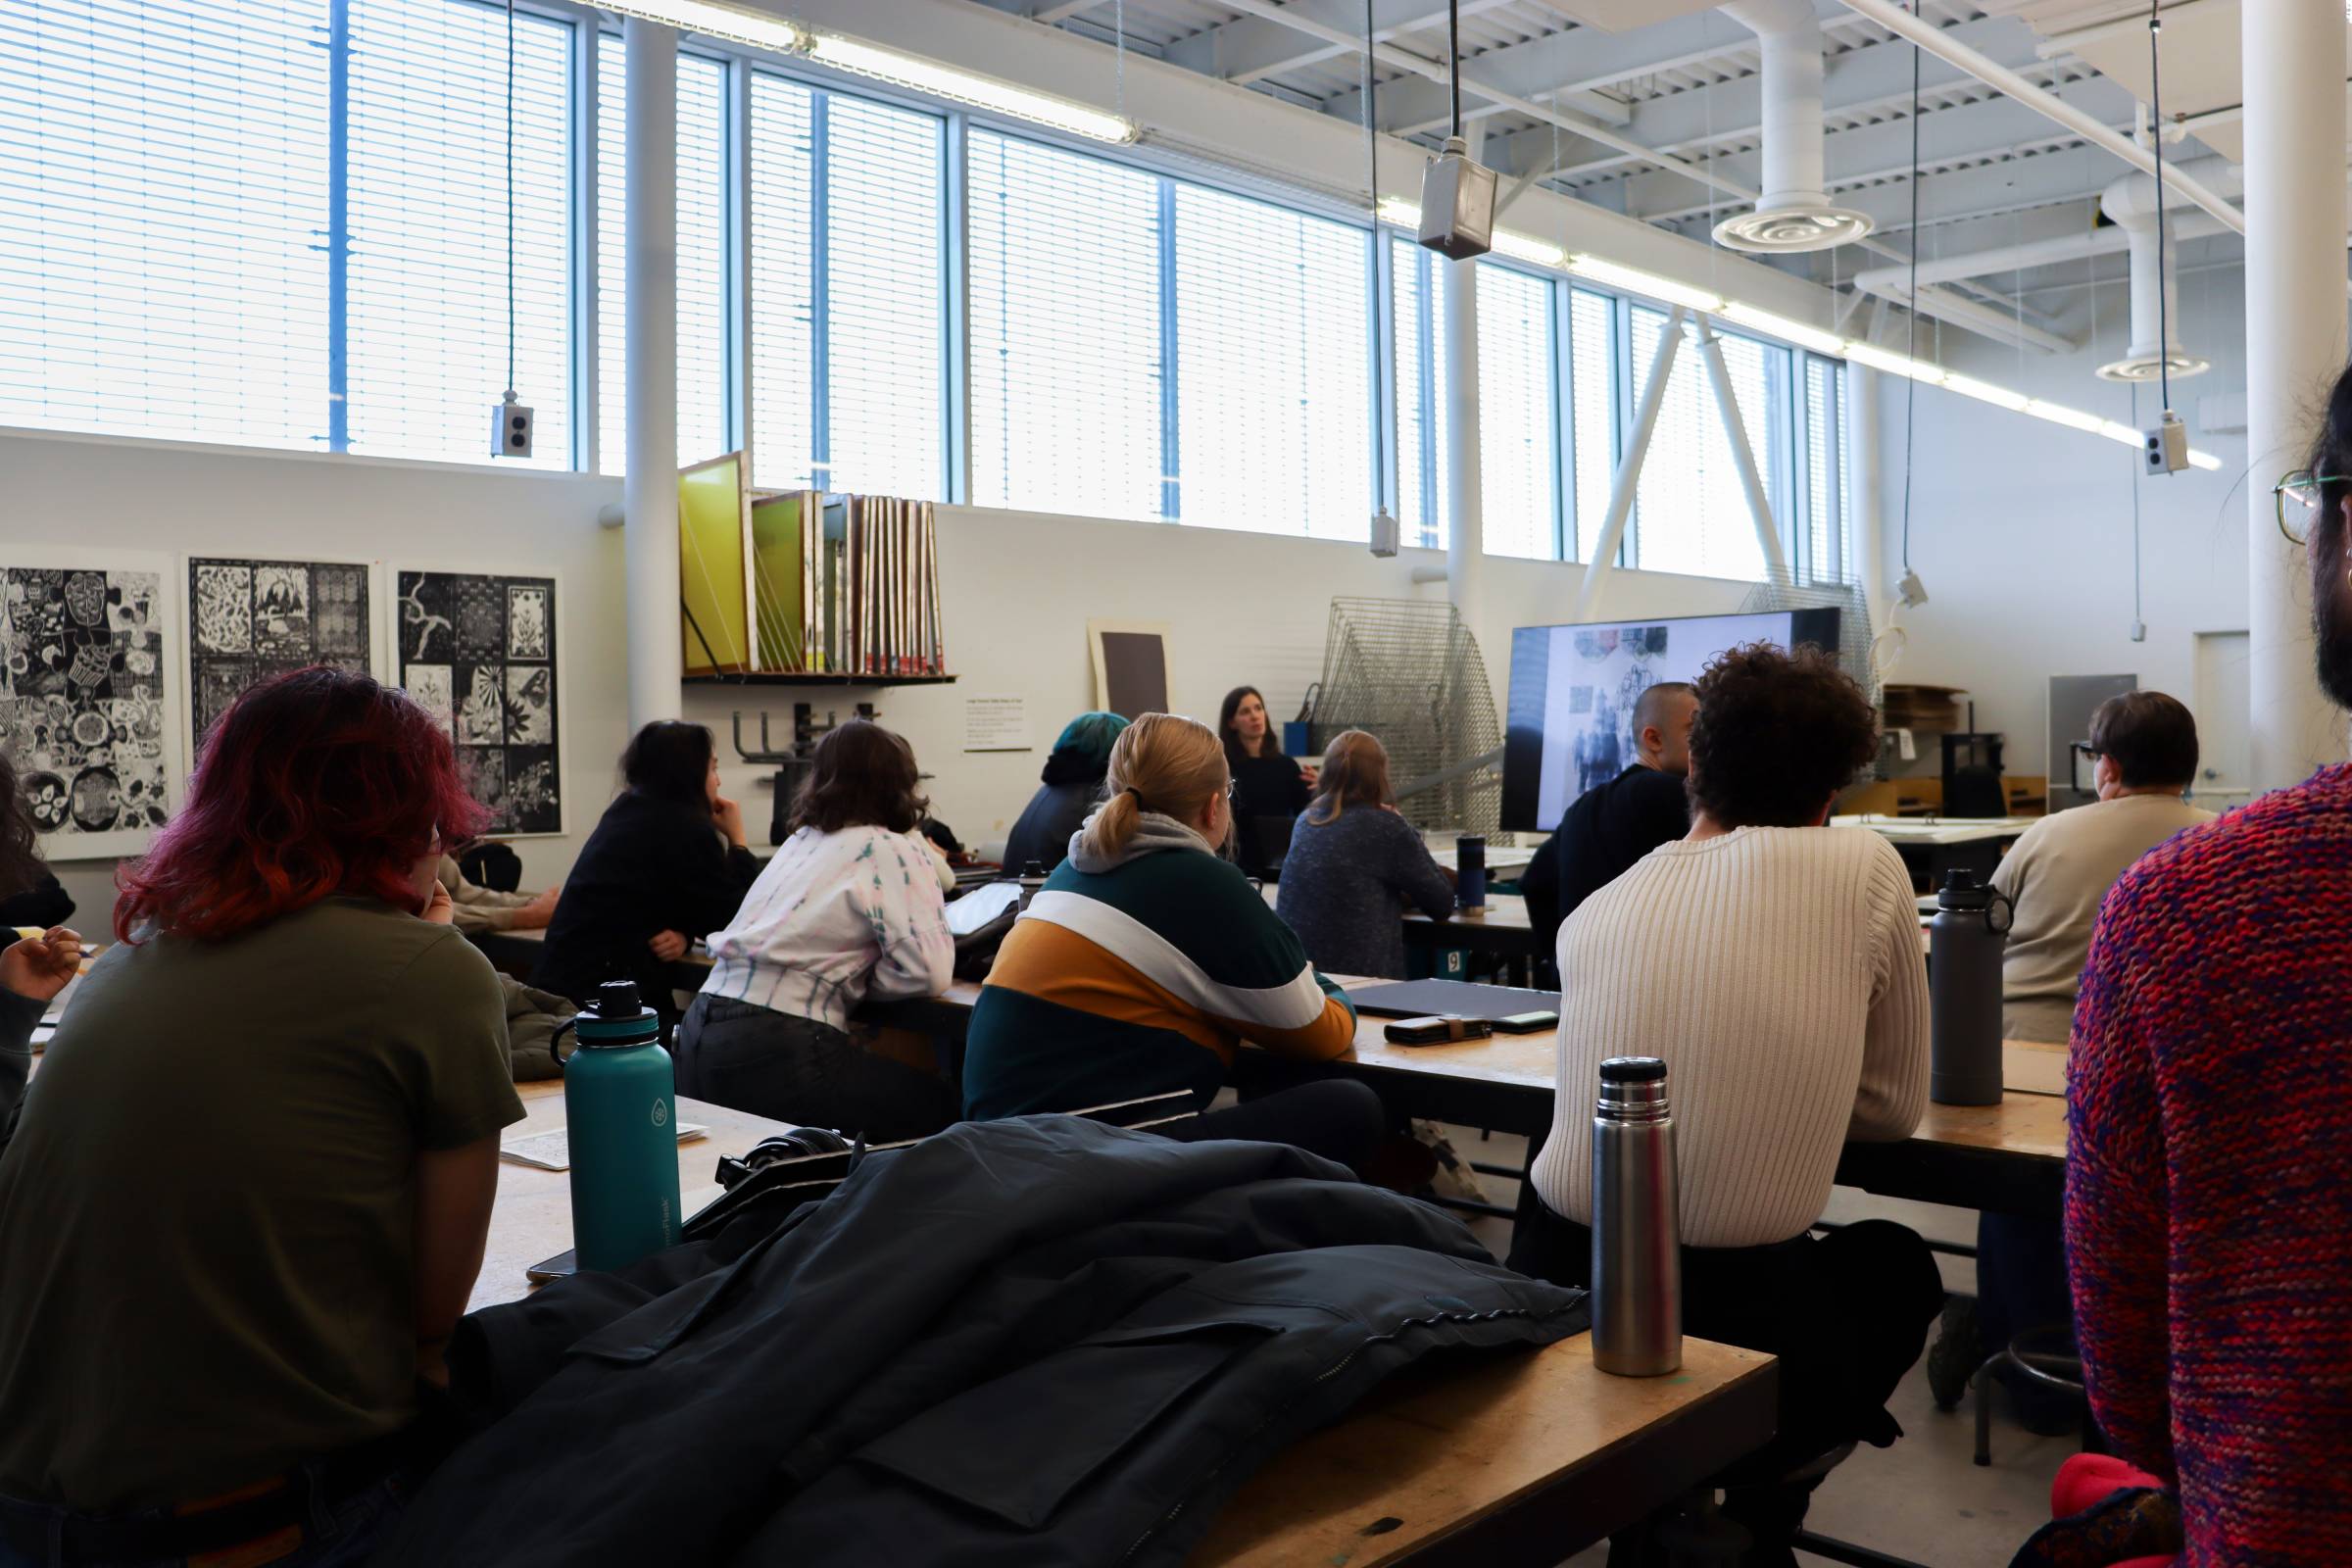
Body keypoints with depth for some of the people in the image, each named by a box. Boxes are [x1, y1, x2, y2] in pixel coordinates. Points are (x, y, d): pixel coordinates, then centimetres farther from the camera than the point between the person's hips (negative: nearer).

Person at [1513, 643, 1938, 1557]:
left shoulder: (1595, 908, 6)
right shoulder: (1865, 869, -4)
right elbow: (1895, 1109, 7)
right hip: (1746, 1332, -3)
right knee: (1899, 1263, 29)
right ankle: (1754, 1507, 24)